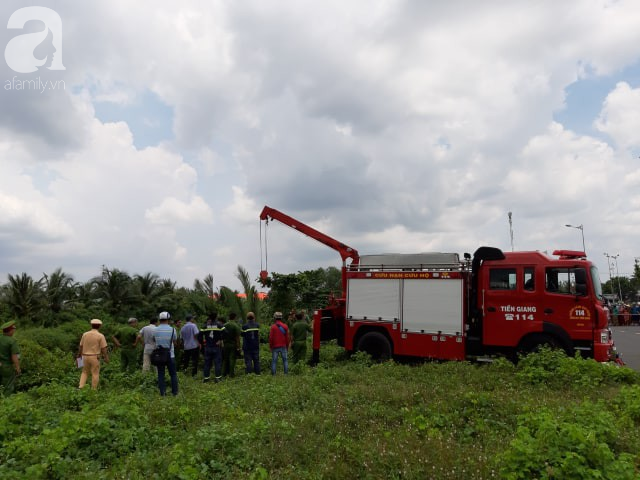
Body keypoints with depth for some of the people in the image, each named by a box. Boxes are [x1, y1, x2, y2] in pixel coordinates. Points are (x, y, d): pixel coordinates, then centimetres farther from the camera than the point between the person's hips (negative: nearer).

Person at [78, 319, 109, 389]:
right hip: (95, 357, -4)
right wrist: (106, 358, -3)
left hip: (85, 356, 4)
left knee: (85, 372, 20)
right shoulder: (100, 336, -11)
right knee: (95, 374, 5)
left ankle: (81, 387, 6)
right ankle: (93, 390, 7)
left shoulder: (85, 334, 0)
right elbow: (103, 348, -11)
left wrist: (79, 355, 18)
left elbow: (80, 346, 6)